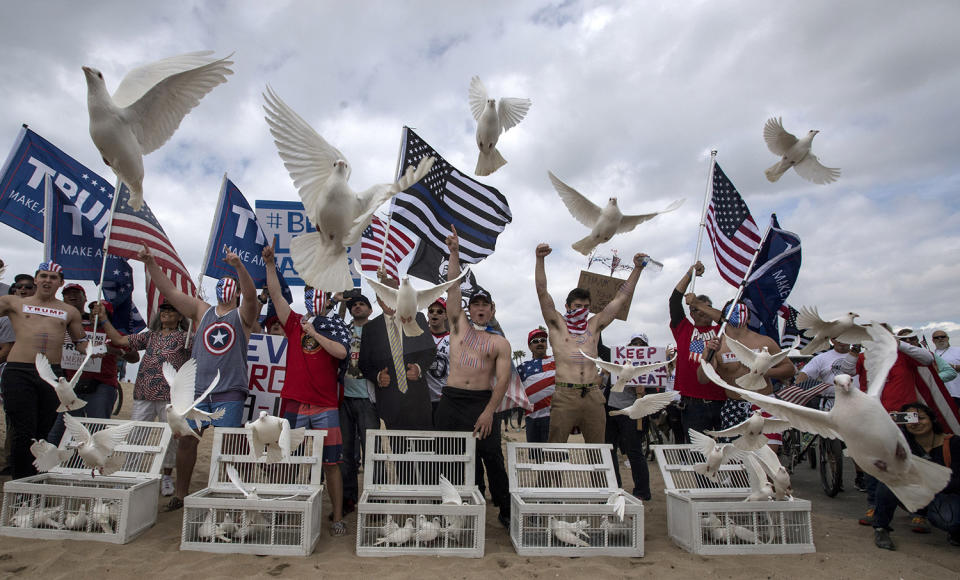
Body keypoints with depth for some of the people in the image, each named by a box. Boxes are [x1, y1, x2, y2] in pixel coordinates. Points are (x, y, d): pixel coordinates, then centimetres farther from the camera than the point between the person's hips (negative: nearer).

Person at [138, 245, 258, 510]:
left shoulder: (242, 315, 3)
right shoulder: (202, 311, 15)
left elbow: (251, 295, -17)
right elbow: (169, 291, 11)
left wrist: (239, 266, -33)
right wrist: (151, 263, 1)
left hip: (230, 391, -4)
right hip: (197, 388, 4)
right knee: (186, 439, 8)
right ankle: (180, 493, 25)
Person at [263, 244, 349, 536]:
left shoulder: (337, 329, 4)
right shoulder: (295, 324, 10)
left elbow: (341, 352, -15)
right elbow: (276, 295, 4)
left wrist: (315, 333, -9)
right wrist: (270, 265, -1)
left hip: (326, 407, -2)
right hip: (294, 403, 2)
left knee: (330, 463, 3)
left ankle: (338, 518, 13)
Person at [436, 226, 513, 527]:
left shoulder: (500, 343, 7)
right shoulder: (459, 327, 12)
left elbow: (503, 379, -2)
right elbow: (453, 288, 5)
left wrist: (489, 411, -14)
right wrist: (454, 252, -1)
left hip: (482, 402, -1)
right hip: (451, 400, 2)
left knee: (492, 458, -3)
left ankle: (506, 510, 14)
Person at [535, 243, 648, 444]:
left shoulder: (594, 326, 17)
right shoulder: (557, 325, 8)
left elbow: (621, 298, 18)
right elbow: (542, 292, -3)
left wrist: (637, 268, 16)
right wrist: (540, 259, -12)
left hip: (593, 396, 4)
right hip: (564, 395, -4)